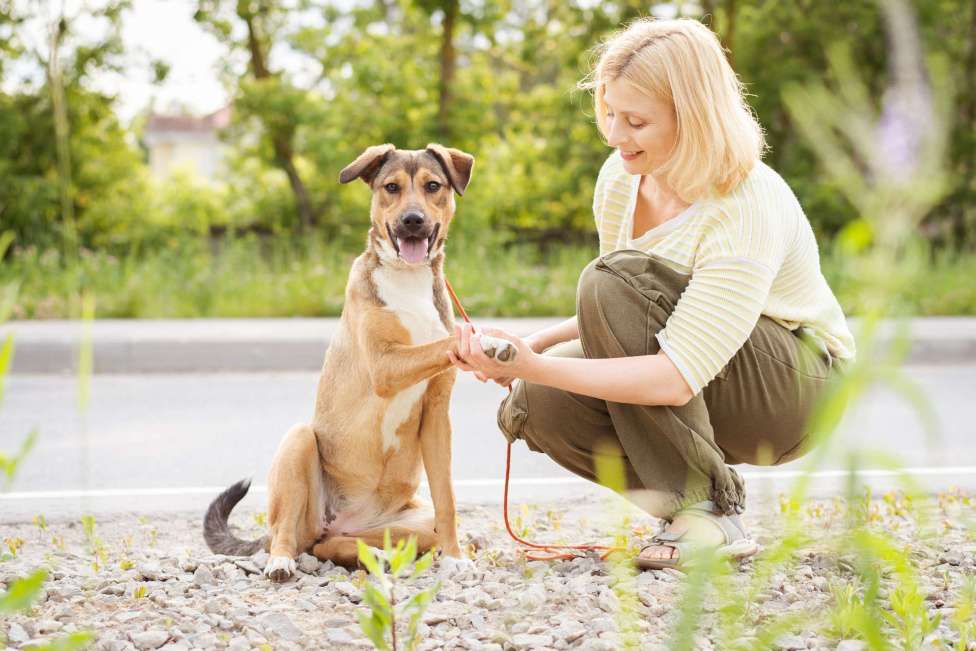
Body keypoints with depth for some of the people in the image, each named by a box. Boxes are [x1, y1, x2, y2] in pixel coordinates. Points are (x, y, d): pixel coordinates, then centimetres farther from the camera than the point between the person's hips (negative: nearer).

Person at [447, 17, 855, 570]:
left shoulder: (747, 208, -27)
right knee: (538, 405, -21)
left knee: (614, 282, -29)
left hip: (799, 389, -6)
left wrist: (535, 366, -37)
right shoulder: (622, 177, -5)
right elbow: (629, 320, 6)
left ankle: (709, 513, -20)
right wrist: (537, 346, -12)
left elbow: (676, 379, -34)